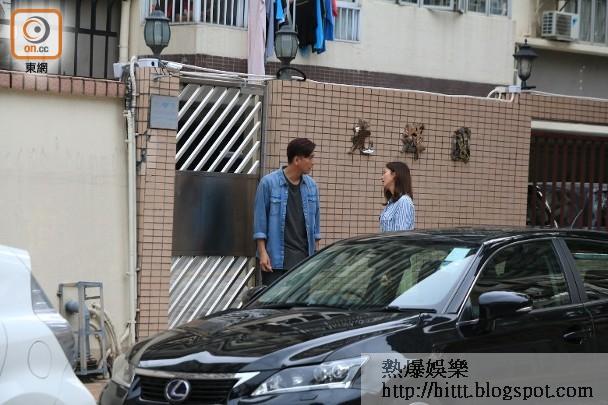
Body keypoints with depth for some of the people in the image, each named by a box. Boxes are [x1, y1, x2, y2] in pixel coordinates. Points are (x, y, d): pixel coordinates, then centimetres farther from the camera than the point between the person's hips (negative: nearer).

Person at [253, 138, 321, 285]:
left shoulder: (311, 185, 10)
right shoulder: (269, 182, -5)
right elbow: (260, 218, -3)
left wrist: (316, 252, 15)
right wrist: (262, 252, -7)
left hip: (304, 256, 5)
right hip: (277, 257, -5)